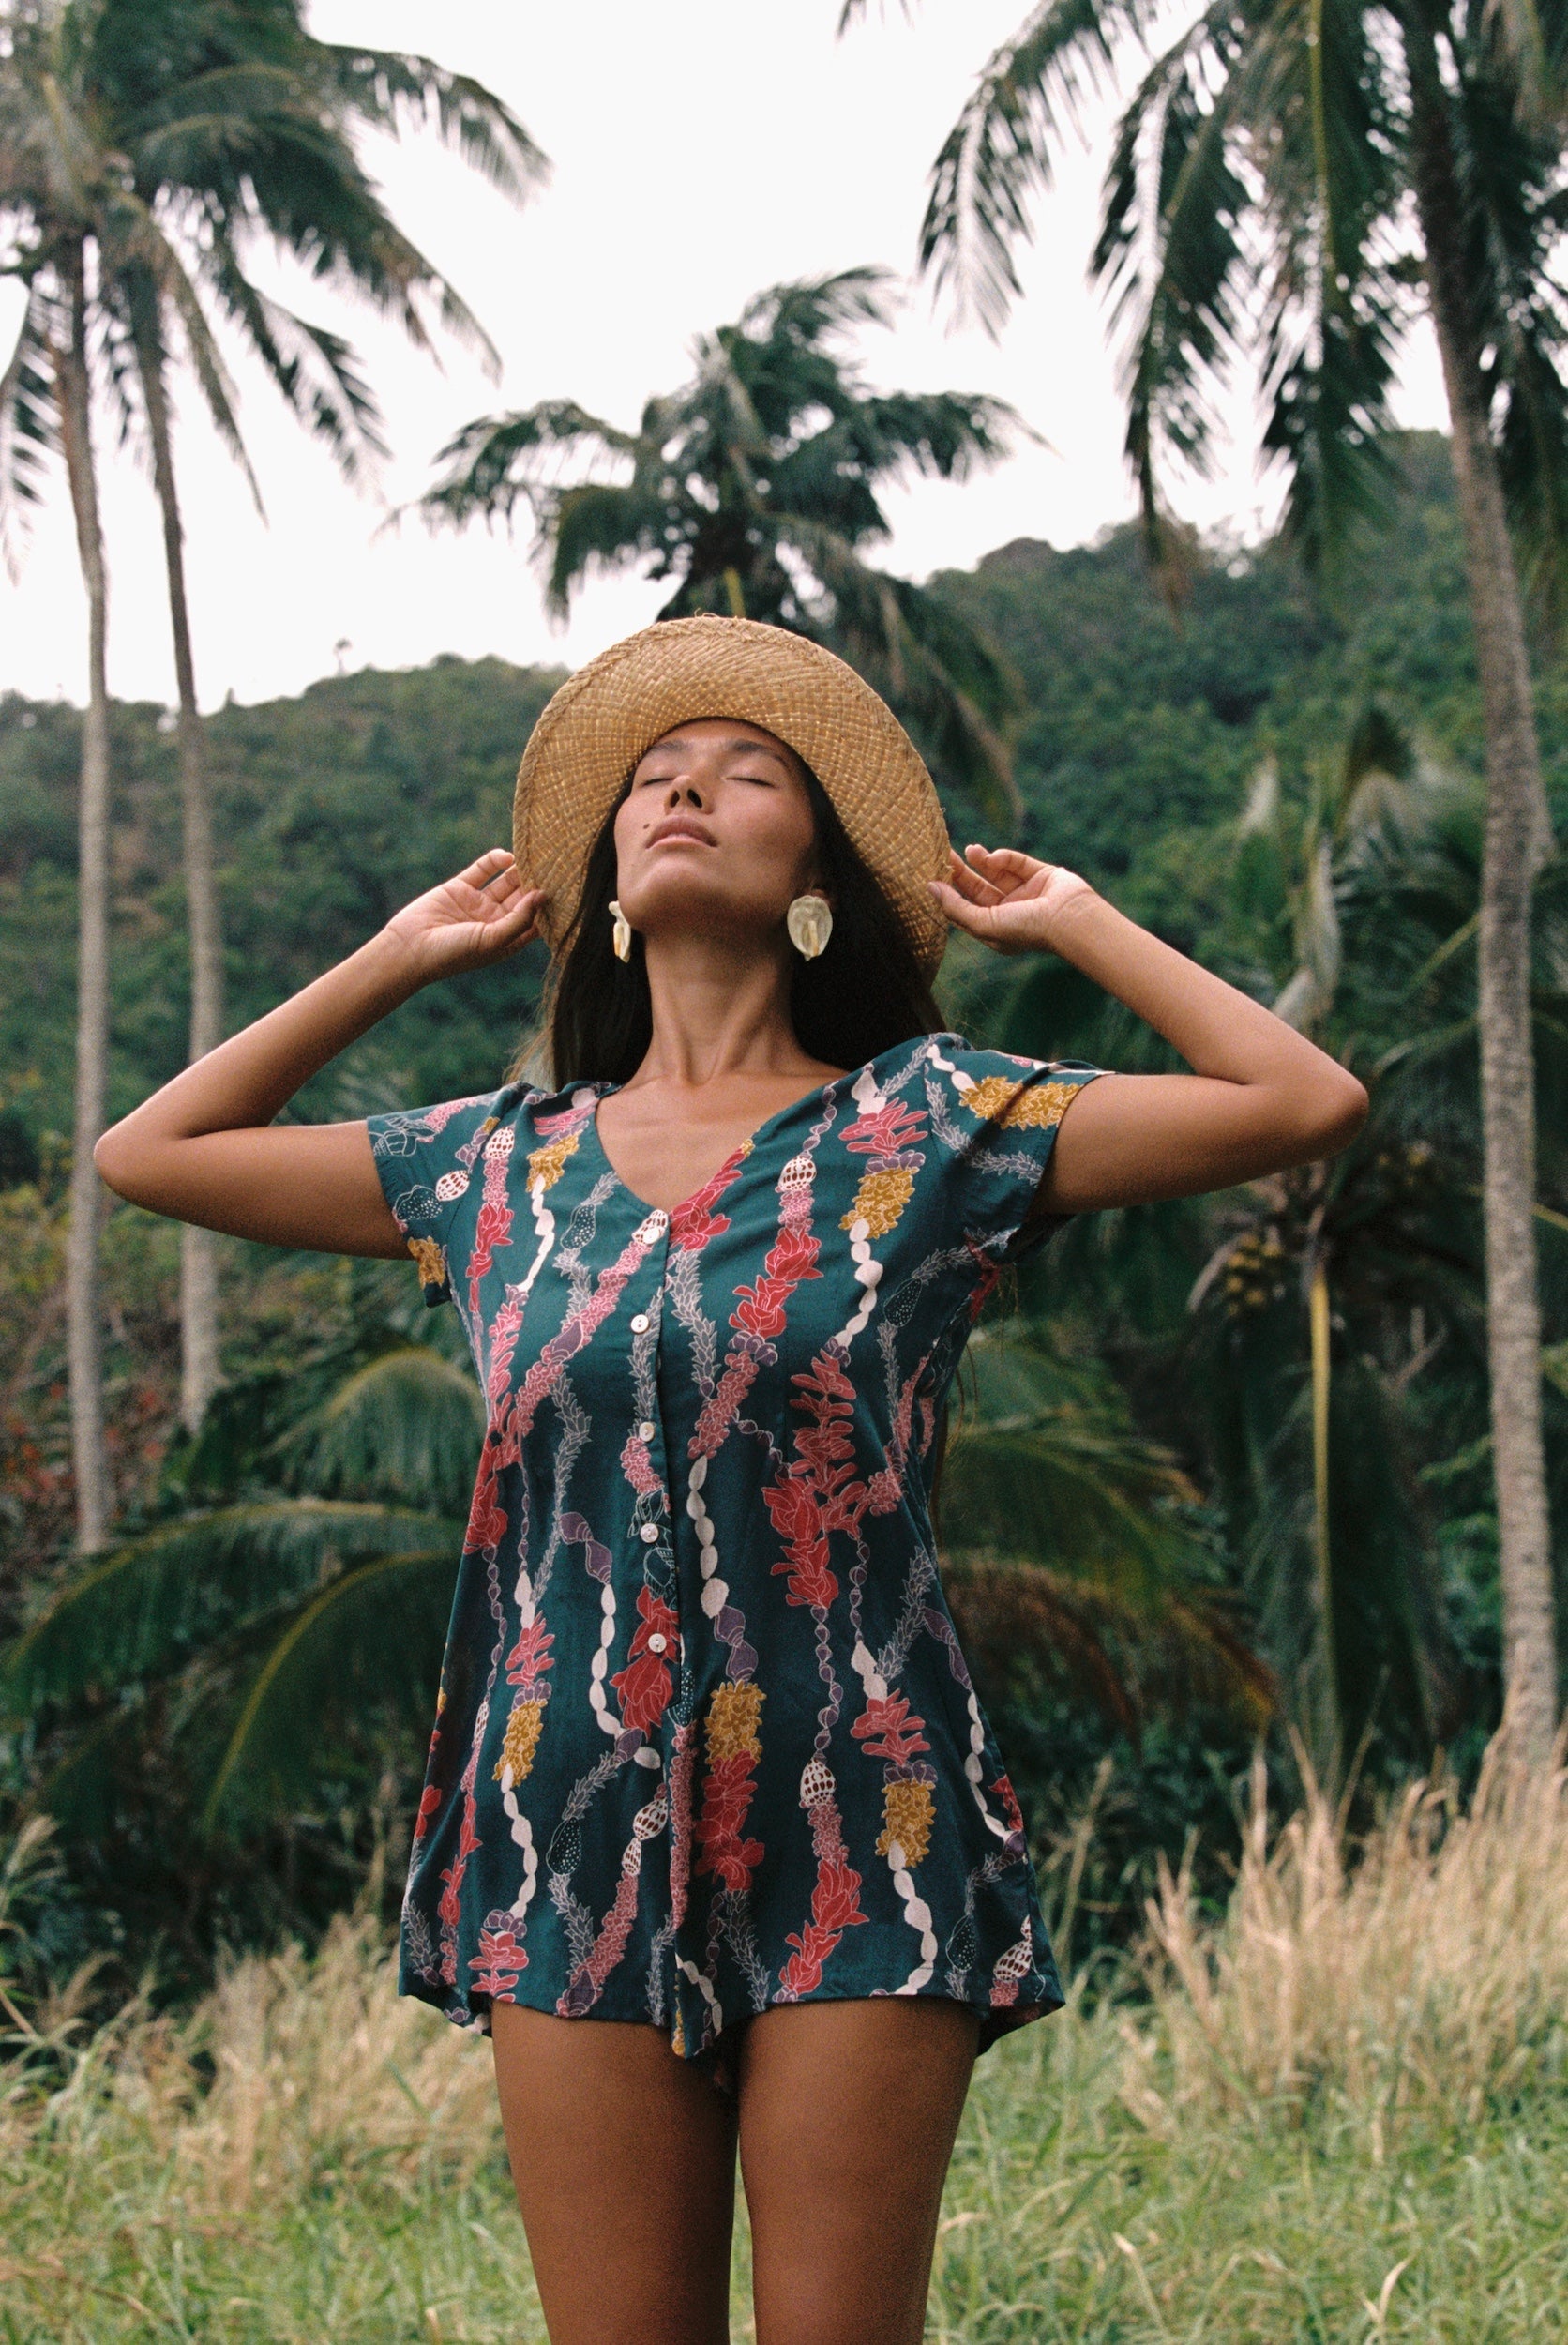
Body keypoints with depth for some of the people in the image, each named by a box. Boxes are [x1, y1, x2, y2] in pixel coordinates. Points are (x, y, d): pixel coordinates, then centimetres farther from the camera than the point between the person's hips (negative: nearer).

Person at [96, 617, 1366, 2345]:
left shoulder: (921, 1129, 2)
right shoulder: (502, 1161, 11)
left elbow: (1307, 1102, -3)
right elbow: (146, 1154, 19)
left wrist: (1072, 922, 6)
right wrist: (400, 958, 19)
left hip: (857, 1836, -2)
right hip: (576, 1839, 3)